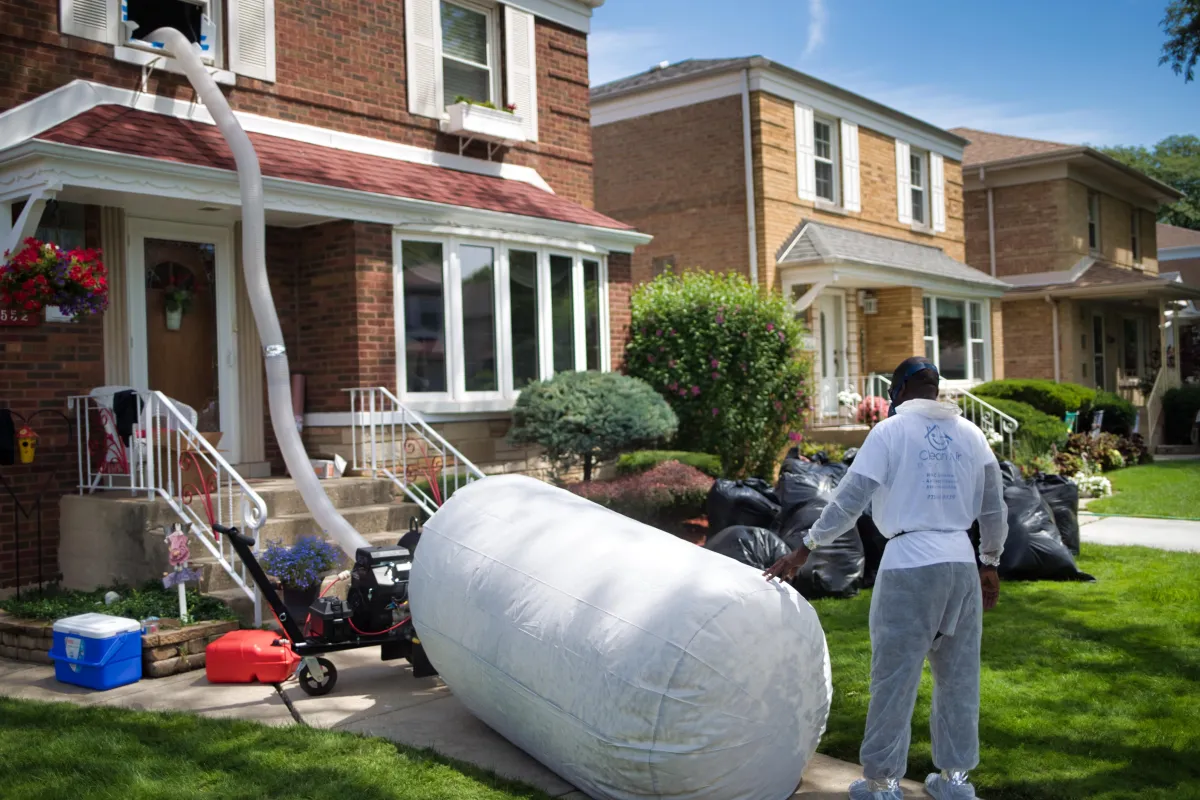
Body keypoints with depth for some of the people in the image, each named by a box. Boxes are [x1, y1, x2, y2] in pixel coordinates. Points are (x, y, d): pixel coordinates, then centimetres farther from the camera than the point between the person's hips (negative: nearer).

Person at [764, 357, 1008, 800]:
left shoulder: (891, 431, -3)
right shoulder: (970, 434, 11)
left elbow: (848, 501, -6)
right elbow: (995, 509, 14)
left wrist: (802, 552, 0)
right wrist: (990, 563, 26)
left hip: (909, 565, -5)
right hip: (962, 563, 5)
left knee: (895, 678, 2)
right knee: (958, 676, 13)